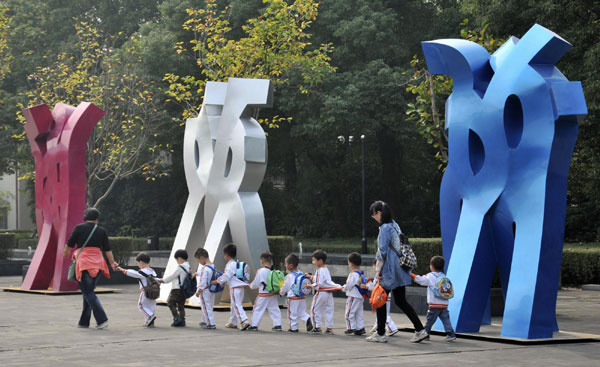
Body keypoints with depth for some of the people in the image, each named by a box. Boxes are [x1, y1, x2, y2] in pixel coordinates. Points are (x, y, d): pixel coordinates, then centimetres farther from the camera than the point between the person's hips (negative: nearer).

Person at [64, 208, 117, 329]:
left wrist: (66, 254, 24)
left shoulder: (79, 228, 0)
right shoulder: (101, 231, 9)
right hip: (97, 263, 5)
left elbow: (69, 245, 5)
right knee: (88, 291, 15)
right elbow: (107, 249, 11)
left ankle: (102, 319, -16)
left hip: (84, 263, -4)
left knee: (88, 293, -4)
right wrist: (112, 263, 21)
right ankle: (84, 321, 20)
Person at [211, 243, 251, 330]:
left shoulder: (230, 264, -14)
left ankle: (244, 322, -20)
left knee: (237, 305, -10)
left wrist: (216, 281, -6)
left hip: (235, 287, -9)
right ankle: (232, 322, 26)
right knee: (234, 305, 18)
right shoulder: (238, 263, 15)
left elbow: (226, 276, -15)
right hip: (242, 287, 9)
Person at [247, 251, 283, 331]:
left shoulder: (260, 271, -15)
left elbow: (255, 284, -6)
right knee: (274, 309, 12)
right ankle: (278, 325, 10)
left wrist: (251, 285, 16)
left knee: (258, 309, 6)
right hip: (273, 294, 5)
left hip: (263, 295, -5)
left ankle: (254, 325, 9)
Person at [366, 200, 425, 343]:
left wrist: (378, 271, -11)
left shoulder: (385, 228, -14)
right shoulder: (395, 225, 13)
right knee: (400, 301, 11)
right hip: (400, 271, 9)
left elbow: (382, 252, -17)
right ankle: (420, 329, 6)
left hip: (389, 271, -9)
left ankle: (380, 334, 9)